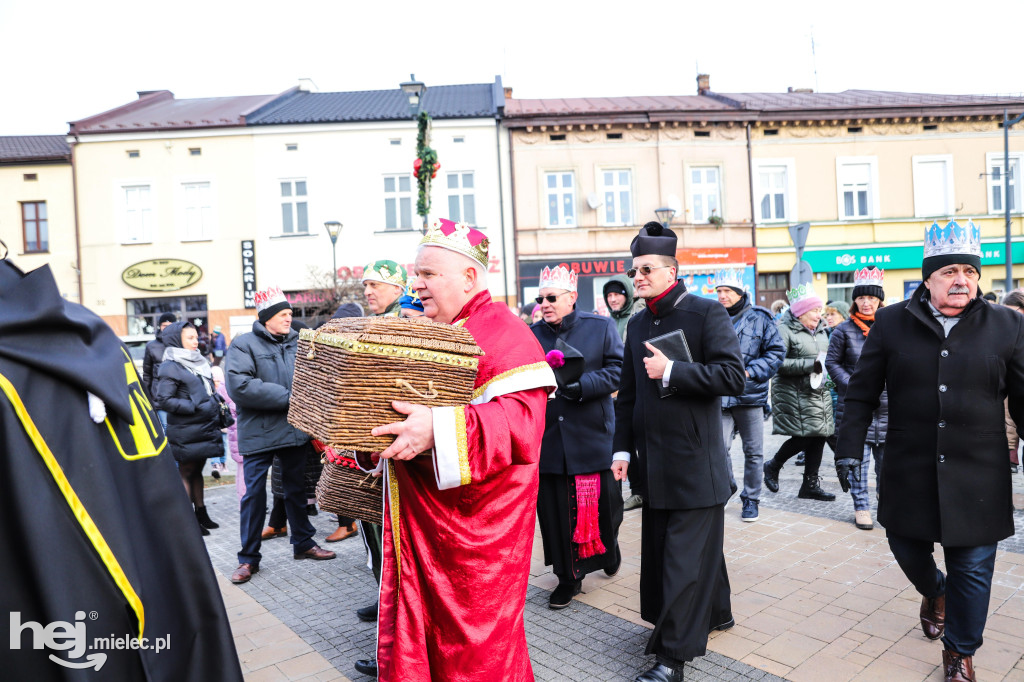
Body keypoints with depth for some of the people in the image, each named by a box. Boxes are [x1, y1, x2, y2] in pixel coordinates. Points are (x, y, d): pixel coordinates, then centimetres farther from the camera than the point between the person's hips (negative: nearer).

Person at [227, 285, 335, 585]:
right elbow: (238, 385, -19)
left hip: (296, 429, 4)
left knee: (297, 489, 16)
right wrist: (287, 396, -20)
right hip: (259, 433, -4)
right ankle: (248, 557, 18)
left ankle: (303, 543, 32)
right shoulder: (243, 344, -6)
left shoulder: (298, 343, 5)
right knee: (254, 494, 4)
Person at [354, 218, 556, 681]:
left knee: (474, 645, 7)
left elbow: (522, 420, -26)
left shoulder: (503, 334, -13)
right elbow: (397, 403, 23)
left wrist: (437, 429, -35)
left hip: (475, 523, -7)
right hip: (419, 520, 8)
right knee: (413, 635, 17)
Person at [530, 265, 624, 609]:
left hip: (592, 437, -1)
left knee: (602, 505, 9)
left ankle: (608, 549, 42)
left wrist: (580, 386, -17)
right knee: (556, 510, 6)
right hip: (549, 440, 2)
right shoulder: (532, 335, 8)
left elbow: (617, 370, -5)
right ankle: (569, 577, 24)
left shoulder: (601, 327, 2)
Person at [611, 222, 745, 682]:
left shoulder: (707, 313, -8)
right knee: (660, 549, 18)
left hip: (696, 462, -7)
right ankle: (716, 612, 41)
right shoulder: (637, 324, 11)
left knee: (685, 557, 0)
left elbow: (733, 376, -17)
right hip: (654, 463, 7)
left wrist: (672, 371, -20)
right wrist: (623, 448, 11)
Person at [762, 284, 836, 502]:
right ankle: (773, 466, 16)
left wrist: (823, 371, 17)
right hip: (794, 394, -8)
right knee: (803, 437, -10)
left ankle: (810, 484, 18)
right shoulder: (785, 330, -12)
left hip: (819, 393, 8)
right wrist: (811, 365, -23)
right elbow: (778, 363, -22)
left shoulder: (820, 330, 15)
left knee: (819, 436, 6)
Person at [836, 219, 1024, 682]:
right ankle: (933, 591, 50)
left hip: (978, 478, 0)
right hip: (909, 472, 1)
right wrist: (850, 450, -3)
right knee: (907, 548, 14)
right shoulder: (892, 323, -1)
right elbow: (861, 394, 2)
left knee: (972, 569, 9)